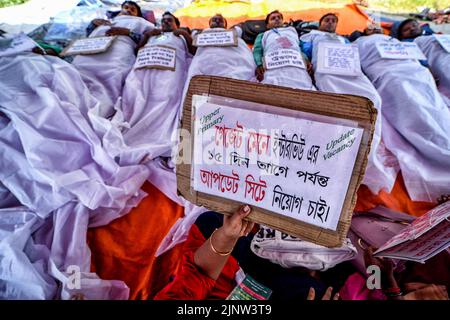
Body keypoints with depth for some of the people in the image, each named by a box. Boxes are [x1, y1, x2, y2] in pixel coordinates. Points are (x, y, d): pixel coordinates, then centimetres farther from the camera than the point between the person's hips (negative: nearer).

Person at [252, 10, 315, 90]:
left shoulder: (292, 30, 40)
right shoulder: (263, 35, 35)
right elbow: (257, 51, 15)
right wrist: (259, 64, -9)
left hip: (298, 68, 2)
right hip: (274, 69, -1)